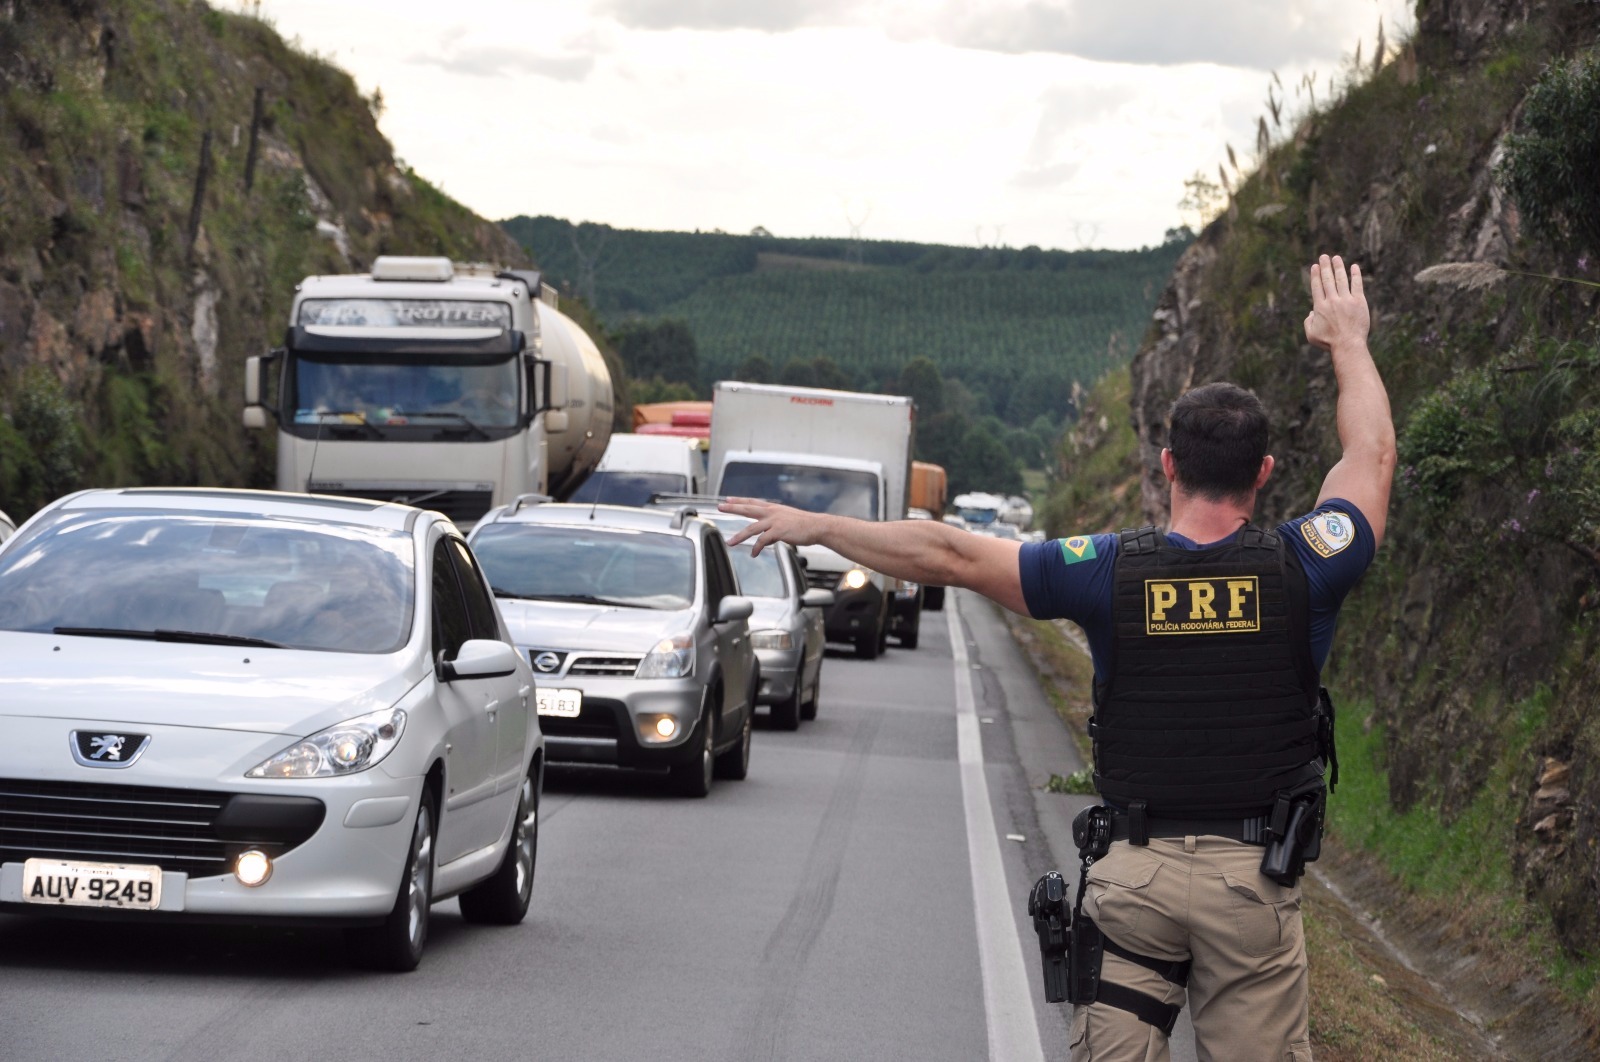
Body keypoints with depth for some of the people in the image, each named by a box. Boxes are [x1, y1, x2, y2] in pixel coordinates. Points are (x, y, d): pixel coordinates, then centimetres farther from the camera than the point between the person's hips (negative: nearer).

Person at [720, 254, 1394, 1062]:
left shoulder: (1112, 571, -4)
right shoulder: (1299, 570, -4)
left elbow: (946, 554, 1)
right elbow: (1370, 456, 15)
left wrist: (812, 526, 13)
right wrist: (1348, 341, 32)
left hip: (1135, 873, 1)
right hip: (1253, 876, -1)